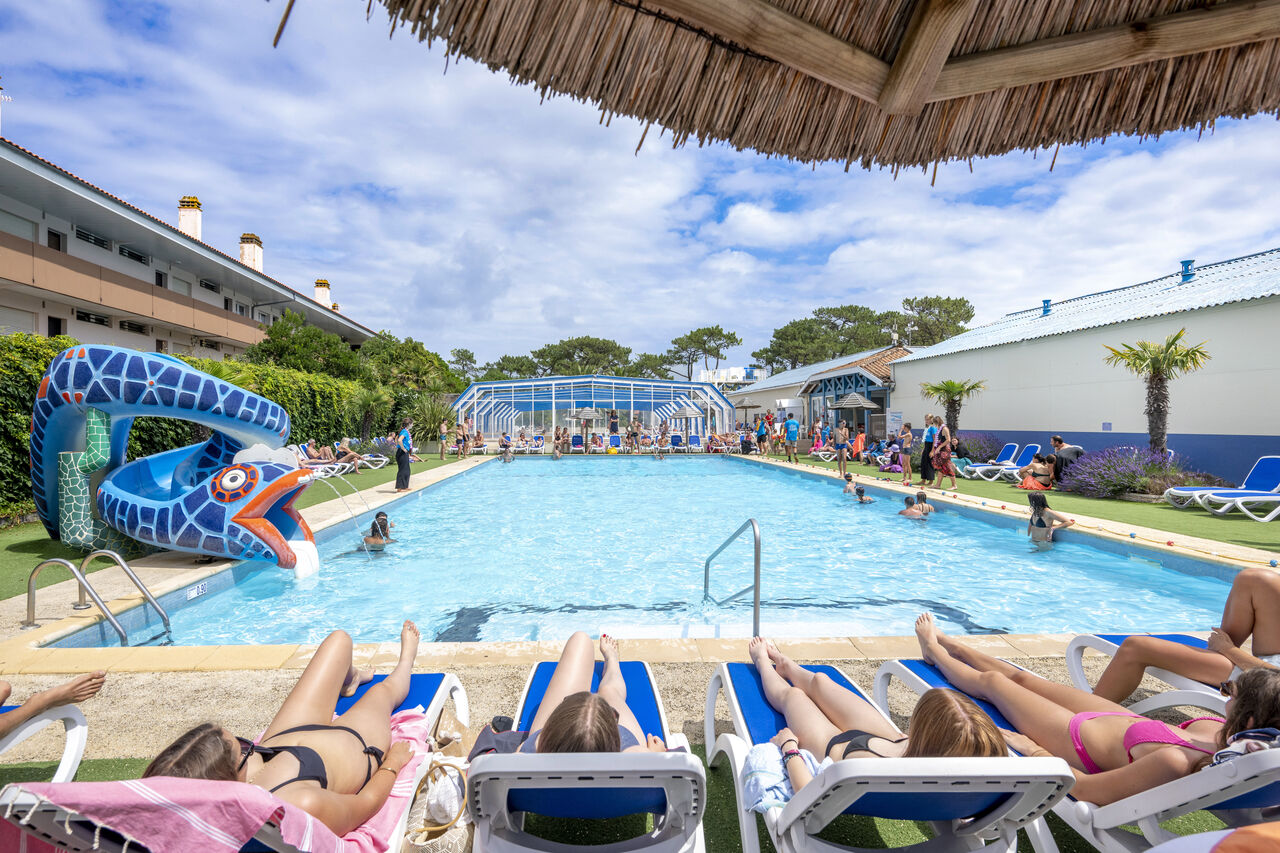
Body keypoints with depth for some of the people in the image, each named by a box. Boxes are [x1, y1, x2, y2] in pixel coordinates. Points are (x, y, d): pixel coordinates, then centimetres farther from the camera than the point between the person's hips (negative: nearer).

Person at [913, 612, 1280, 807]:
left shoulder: (1174, 762, -46)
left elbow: (1086, 789, -35)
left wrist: (1033, 751, -22)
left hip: (1078, 737, -7)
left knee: (991, 682, 17)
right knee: (1020, 677, 28)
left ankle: (934, 649, 49)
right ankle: (946, 645, 55)